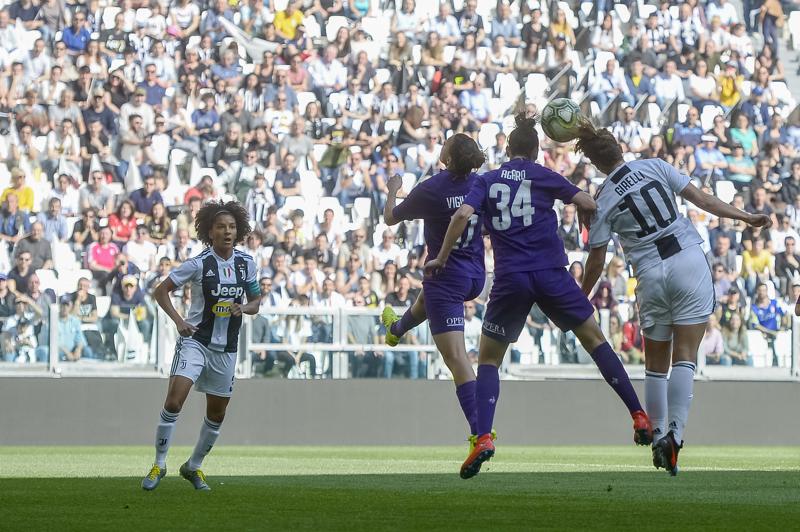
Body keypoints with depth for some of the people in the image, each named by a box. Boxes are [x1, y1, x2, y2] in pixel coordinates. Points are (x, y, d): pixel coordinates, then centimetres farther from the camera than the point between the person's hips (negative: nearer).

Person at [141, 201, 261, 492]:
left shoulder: (246, 263, 3)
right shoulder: (199, 264, -10)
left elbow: (256, 301, 14)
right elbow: (161, 290, -4)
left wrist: (244, 308, -9)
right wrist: (179, 321, -17)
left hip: (226, 348, 5)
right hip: (195, 341, -5)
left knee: (216, 414, 11)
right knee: (173, 402, -20)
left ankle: (194, 467, 30)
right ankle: (159, 465, -8)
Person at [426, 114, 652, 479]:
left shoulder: (486, 181, 7)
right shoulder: (543, 176, 6)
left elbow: (462, 215, -9)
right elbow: (588, 204, -1)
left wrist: (441, 258, 0)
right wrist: (584, 217, 21)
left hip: (510, 280, 0)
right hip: (551, 275, 0)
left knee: (488, 359, 9)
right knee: (594, 339, 15)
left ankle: (483, 438, -10)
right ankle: (638, 415, 11)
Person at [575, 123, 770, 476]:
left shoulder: (603, 202, 0)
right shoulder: (655, 167, 1)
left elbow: (596, 261, 4)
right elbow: (701, 199, 1)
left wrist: (581, 300, 18)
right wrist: (745, 217, 8)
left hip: (651, 277, 0)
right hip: (690, 261, 0)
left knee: (656, 363, 15)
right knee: (685, 356, -4)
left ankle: (658, 437, 15)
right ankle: (675, 433, -19)